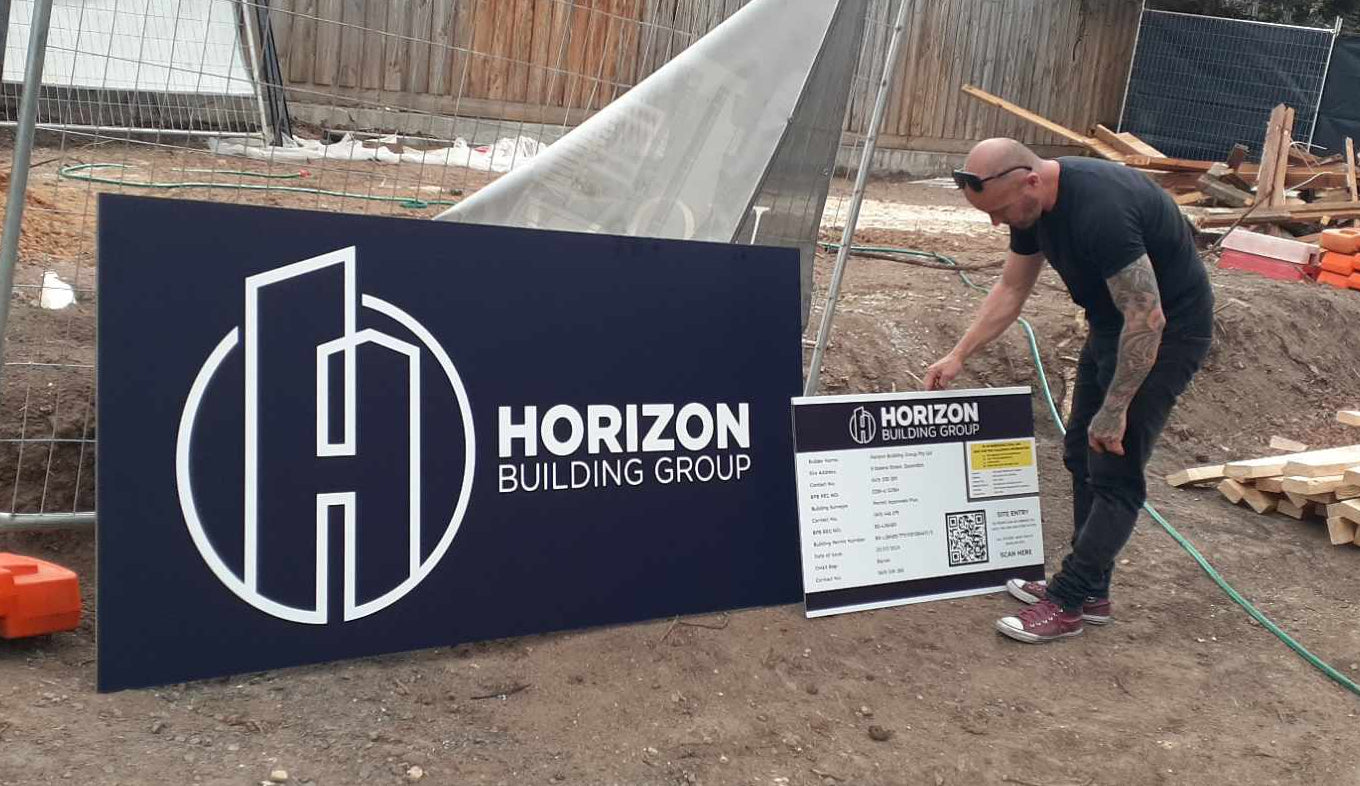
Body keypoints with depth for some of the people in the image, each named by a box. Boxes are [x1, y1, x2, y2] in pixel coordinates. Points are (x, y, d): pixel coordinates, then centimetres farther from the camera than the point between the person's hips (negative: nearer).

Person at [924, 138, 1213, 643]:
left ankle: (1067, 603, 2)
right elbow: (1012, 289, 8)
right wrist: (959, 355, 6)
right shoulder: (1033, 204, -6)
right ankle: (1090, 591, 23)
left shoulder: (1100, 209, -34)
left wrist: (1114, 408, -24)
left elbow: (1146, 319, -31)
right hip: (1114, 322, 10)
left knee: (1114, 470, -7)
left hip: (1164, 331, -9)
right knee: (1083, 456, 12)